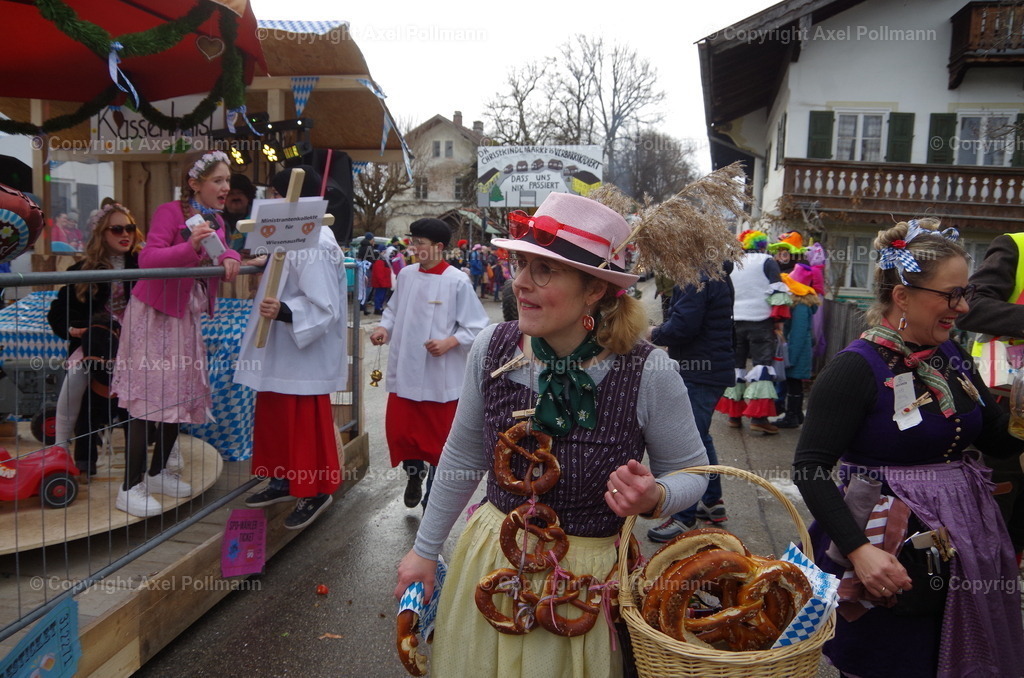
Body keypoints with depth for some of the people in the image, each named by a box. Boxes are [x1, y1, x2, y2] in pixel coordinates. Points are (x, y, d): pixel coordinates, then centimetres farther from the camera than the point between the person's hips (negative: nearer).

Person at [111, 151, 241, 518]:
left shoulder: (216, 220, 8)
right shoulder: (169, 212, -14)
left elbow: (222, 251, 12)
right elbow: (147, 259, -24)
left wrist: (229, 258, -11)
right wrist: (189, 246, -39)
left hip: (187, 316, 8)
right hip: (155, 314, -8)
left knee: (182, 394, 11)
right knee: (149, 396, -8)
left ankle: (158, 472, 27)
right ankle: (131, 488, -1)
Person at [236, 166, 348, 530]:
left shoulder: (314, 245, -21)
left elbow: (324, 307, -27)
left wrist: (283, 311, -39)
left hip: (303, 354, -10)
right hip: (281, 351, 10)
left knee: (304, 423, 1)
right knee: (276, 418, 18)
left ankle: (315, 491, 16)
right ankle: (284, 481, 33)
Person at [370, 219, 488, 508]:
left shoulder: (457, 281, -13)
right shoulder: (406, 274, 3)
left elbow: (476, 326, -10)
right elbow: (394, 309, 17)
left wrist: (449, 342, -23)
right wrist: (384, 328, -2)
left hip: (440, 377, -4)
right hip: (404, 371, 5)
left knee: (438, 437, 10)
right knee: (398, 430, 10)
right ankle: (414, 473, 39)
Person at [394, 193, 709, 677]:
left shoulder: (649, 371, -21)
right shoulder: (493, 348, -12)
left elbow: (691, 471, -4)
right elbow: (462, 457, 3)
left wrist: (654, 499, -27)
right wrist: (425, 550, 10)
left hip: (591, 576, -3)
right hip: (492, 557, 3)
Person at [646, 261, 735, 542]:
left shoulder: (697, 279, -19)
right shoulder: (718, 275, 15)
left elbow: (681, 326, -24)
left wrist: (655, 333, -6)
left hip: (699, 374, -11)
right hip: (712, 369, 11)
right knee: (700, 435, 22)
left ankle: (684, 518, 0)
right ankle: (712, 502, 34)